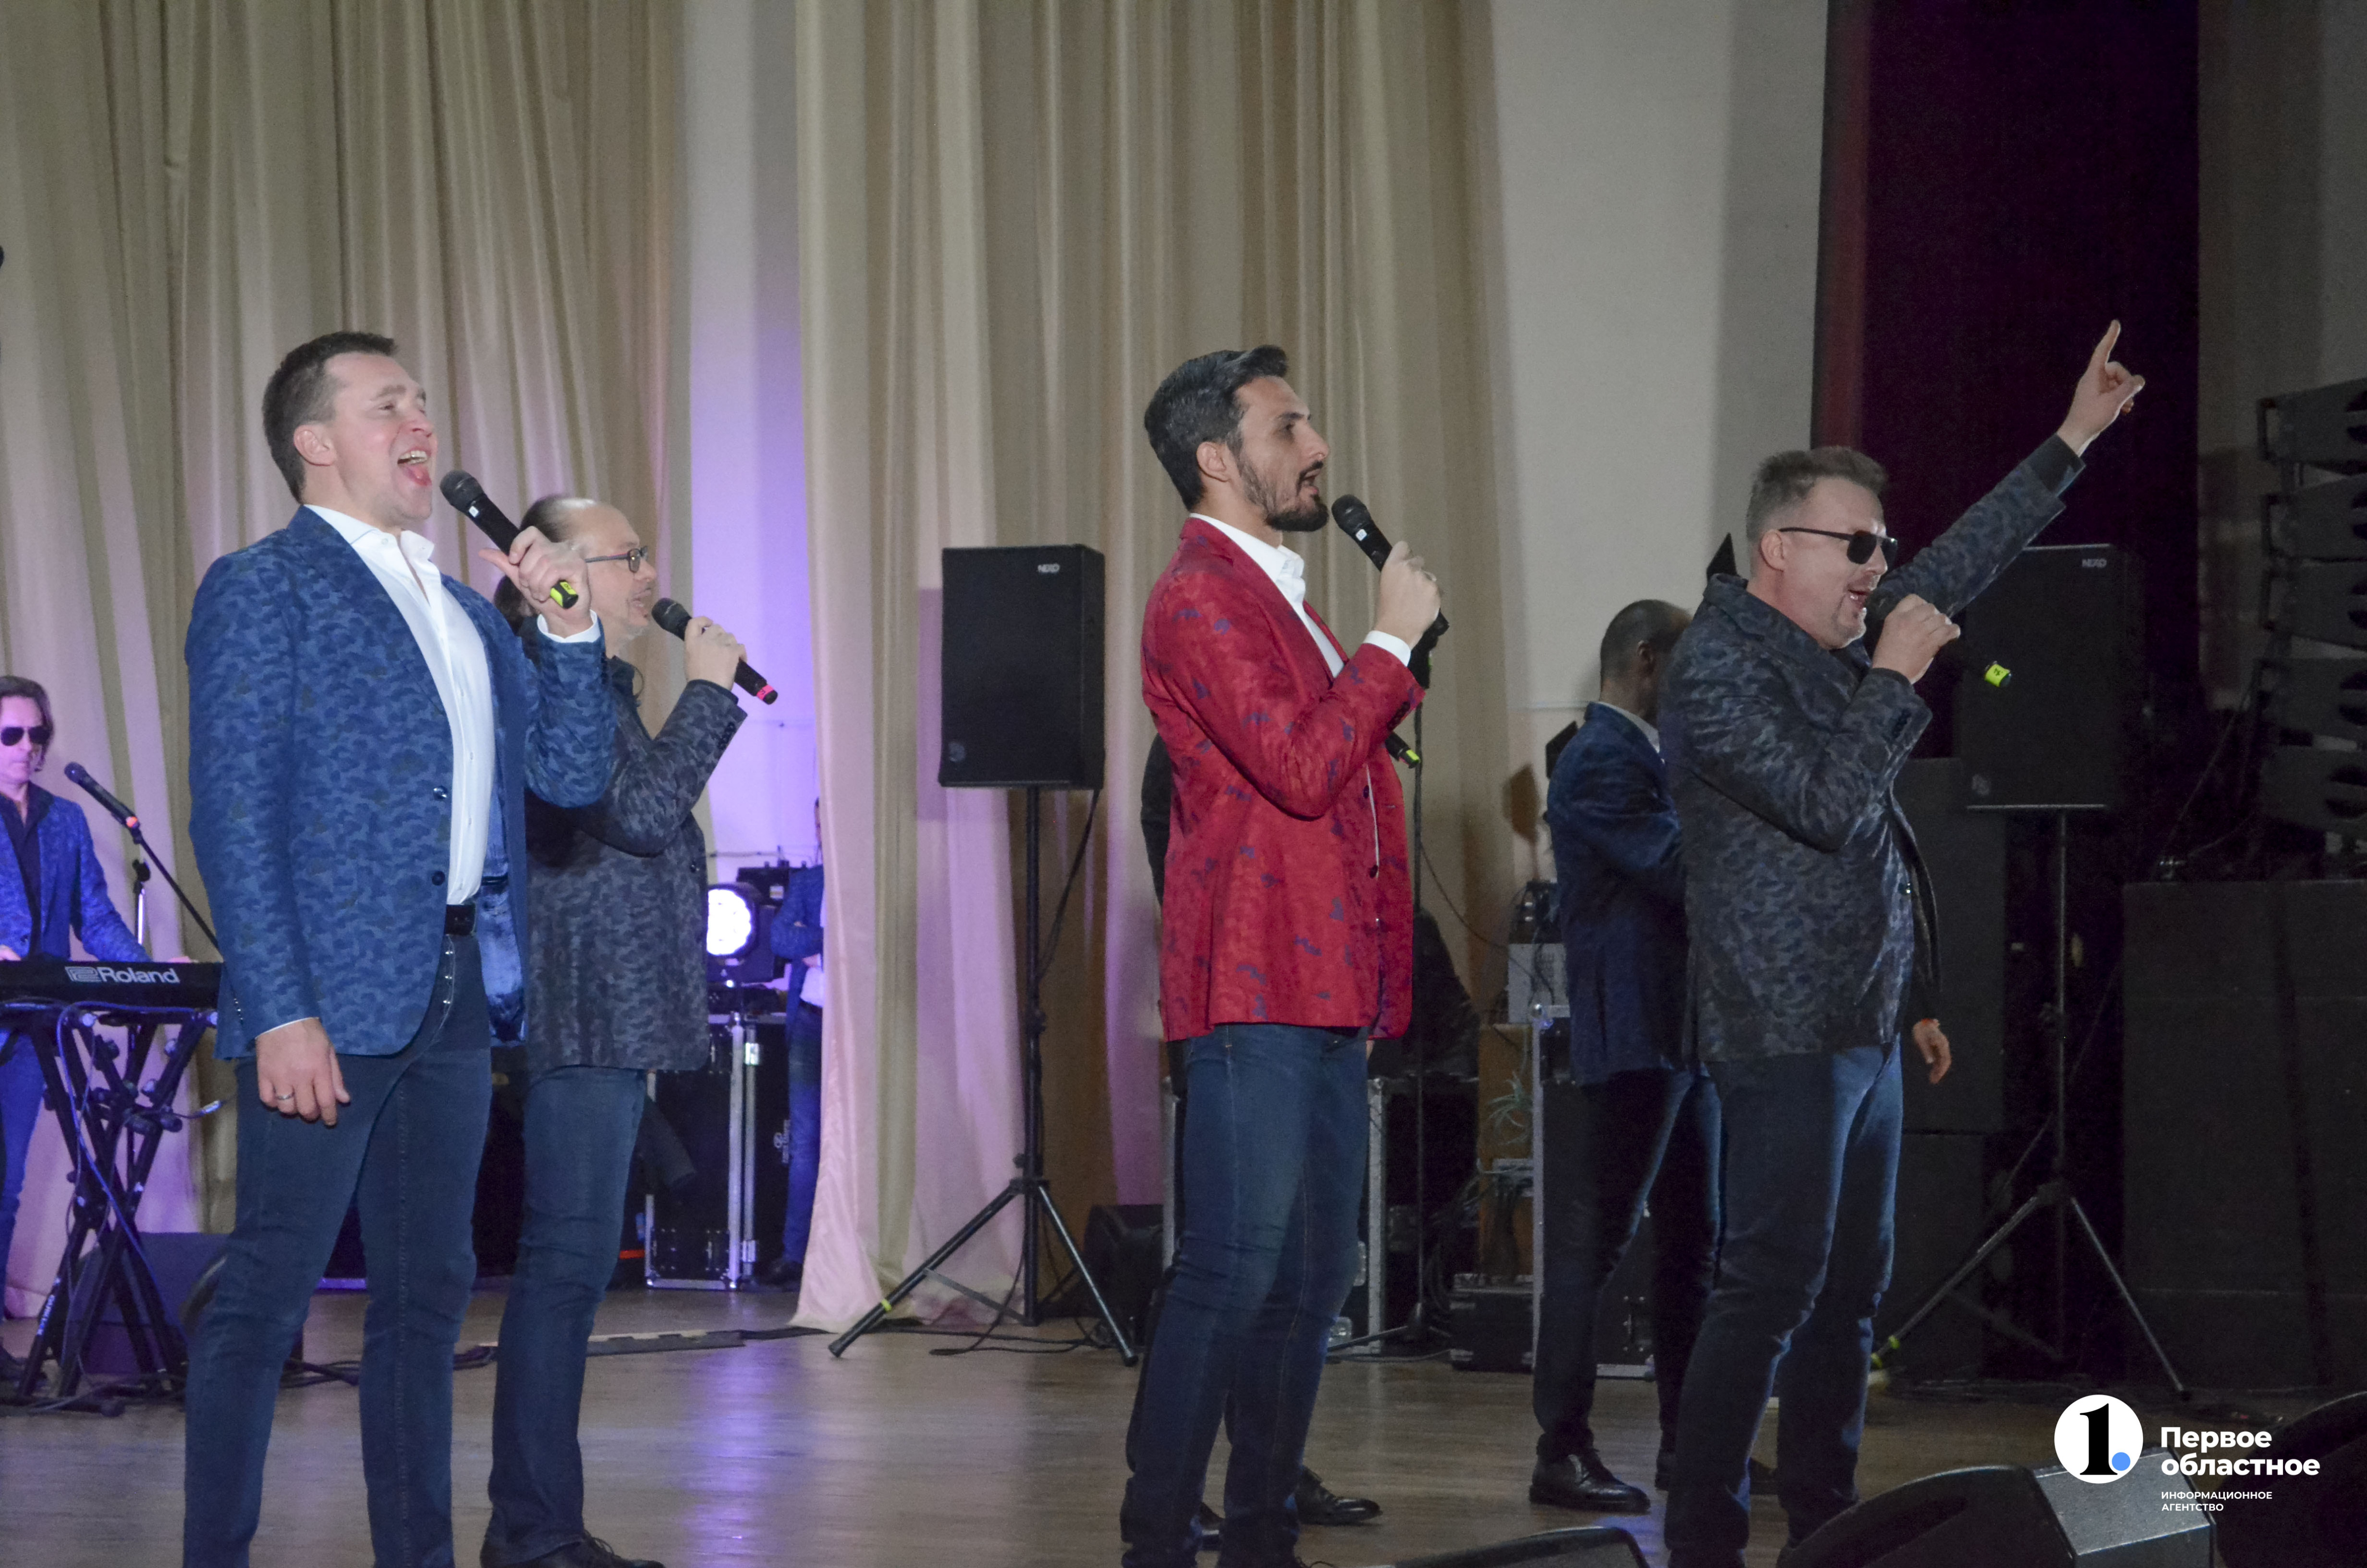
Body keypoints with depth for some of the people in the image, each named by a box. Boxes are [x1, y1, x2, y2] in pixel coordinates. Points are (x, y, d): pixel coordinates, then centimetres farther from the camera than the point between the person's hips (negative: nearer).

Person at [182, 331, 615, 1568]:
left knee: (428, 1290, 10)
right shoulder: (261, 588, -5)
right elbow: (233, 815, -11)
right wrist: (280, 1012, -19)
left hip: (456, 999, 8)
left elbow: (572, 774, 16)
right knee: (267, 1292, -5)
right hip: (331, 999, -8)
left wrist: (568, 628, 2)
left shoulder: (464, 612, 19)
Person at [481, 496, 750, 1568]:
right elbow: (639, 813, -19)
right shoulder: (548, 681, -12)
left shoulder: (594, 682, 20)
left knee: (570, 1262, 11)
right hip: (582, 1014, -11)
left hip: (610, 1021, 11)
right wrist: (708, 691, -13)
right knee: (568, 1259, -10)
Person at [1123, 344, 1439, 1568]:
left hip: (1323, 987, 10)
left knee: (1311, 1279, 10)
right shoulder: (1199, 598, -11)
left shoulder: (1273, 593, 20)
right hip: (1256, 990, -10)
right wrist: (1388, 639, -13)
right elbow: (1299, 769, -20)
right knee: (1237, 1273, -11)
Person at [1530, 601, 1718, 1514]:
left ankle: (1687, 1439, 19)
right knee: (1595, 1238, -8)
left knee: (1694, 1239, 13)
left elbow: (1691, 871, 22)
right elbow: (1682, 870, -22)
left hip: (1683, 1035, 11)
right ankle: (1561, 1454, -6)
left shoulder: (1644, 755, 19)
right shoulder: (1601, 761, -13)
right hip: (1635, 1036, -11)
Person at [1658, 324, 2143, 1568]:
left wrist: (2073, 440, 24)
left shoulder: (1837, 642, 14)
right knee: (1771, 1288, -13)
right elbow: (1828, 803, -20)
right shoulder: (1718, 663, -12)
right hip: (1783, 1034, -10)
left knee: (1850, 1292, 10)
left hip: (1864, 1031, 10)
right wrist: (1897, 675, -12)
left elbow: (1957, 569, 24)